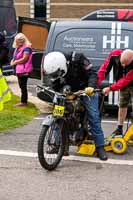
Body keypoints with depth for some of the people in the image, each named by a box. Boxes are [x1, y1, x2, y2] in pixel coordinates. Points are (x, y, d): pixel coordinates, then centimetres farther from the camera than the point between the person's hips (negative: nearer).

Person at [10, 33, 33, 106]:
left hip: (24, 70, -10)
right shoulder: (18, 48, 16)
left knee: (23, 86, -7)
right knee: (21, 86, 15)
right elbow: (15, 57, 25)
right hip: (19, 70, 10)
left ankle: (23, 102, -3)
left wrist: (15, 62, -10)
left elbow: (24, 59, -19)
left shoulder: (27, 48, -12)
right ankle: (24, 101, 24)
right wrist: (13, 60, 3)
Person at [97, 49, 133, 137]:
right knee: (122, 105, 13)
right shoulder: (114, 54, -26)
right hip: (123, 85, 4)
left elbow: (126, 80, -35)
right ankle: (119, 129, 23)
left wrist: (110, 88, -40)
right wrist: (97, 84, -28)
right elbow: (104, 69, -21)